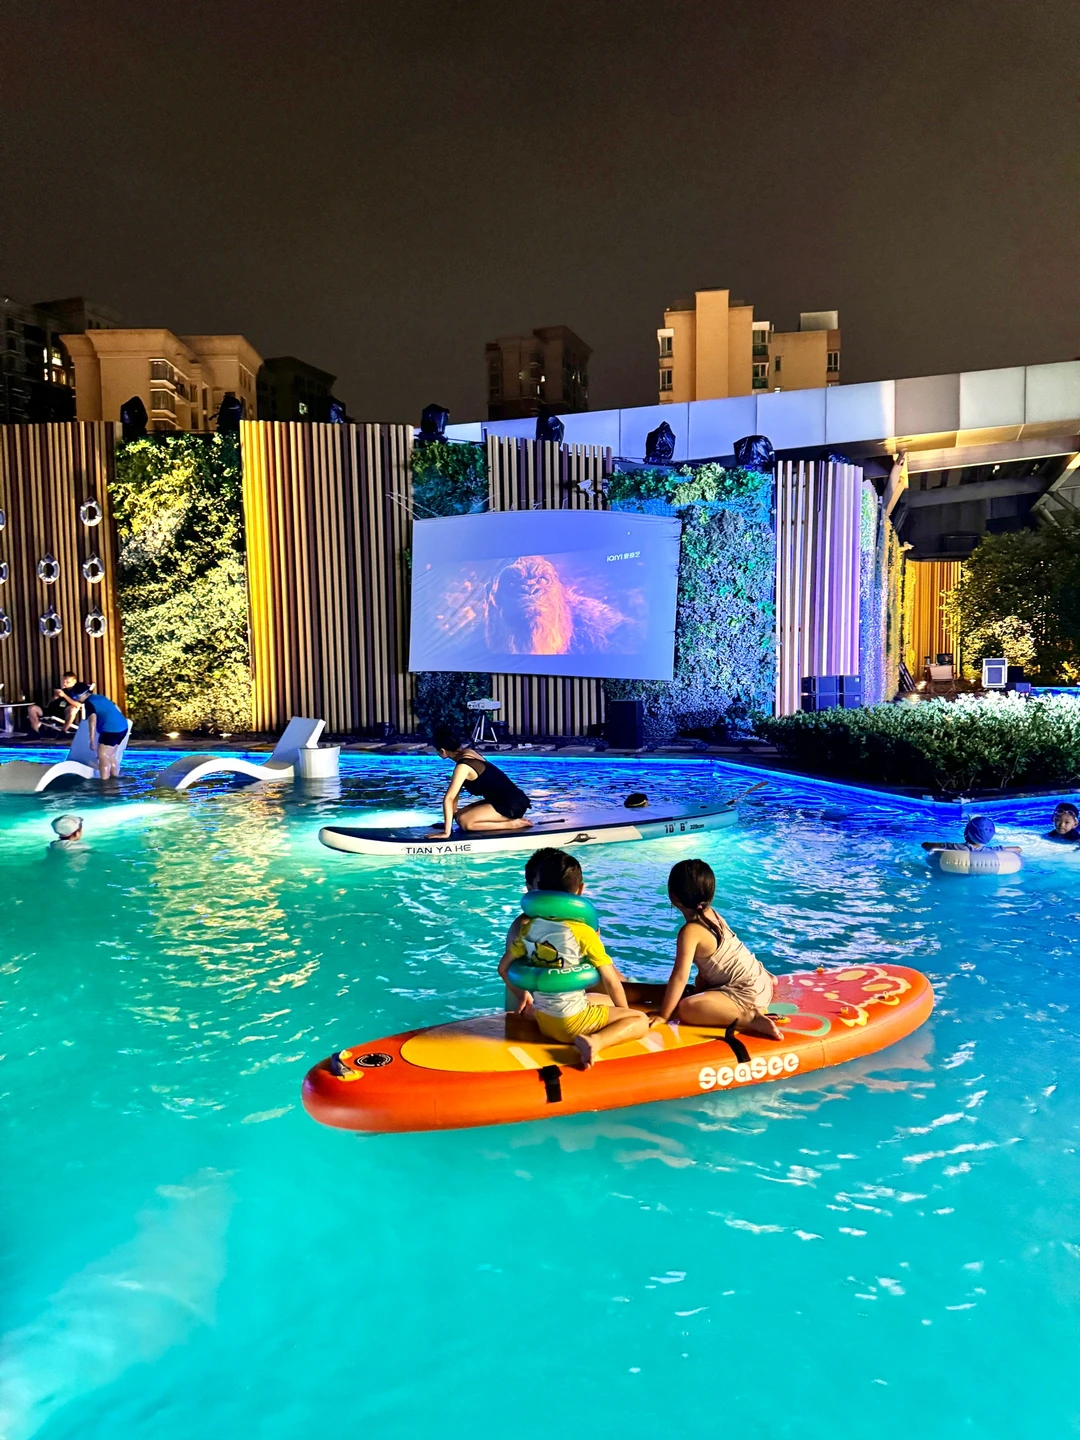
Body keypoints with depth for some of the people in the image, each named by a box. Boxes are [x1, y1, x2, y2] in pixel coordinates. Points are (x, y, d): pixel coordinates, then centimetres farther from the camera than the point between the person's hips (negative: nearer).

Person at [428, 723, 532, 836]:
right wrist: (449, 821, 13)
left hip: (512, 806, -10)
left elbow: (448, 798, -23)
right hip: (511, 800, 10)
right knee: (461, 814, 9)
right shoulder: (467, 753, 8)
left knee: (464, 821, -20)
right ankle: (511, 819, 8)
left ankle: (512, 824, -10)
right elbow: (455, 792, 12)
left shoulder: (463, 765, -20)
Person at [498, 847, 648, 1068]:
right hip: (570, 1022, -7)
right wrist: (624, 1012, 4)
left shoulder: (528, 927, -4)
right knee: (640, 1020, 4)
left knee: (608, 1001, 32)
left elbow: (503, 967, 5)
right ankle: (596, 1041, -17)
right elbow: (611, 981, -13)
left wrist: (522, 995, 21)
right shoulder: (583, 932, -18)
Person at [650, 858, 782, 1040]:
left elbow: (680, 977, -22)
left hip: (747, 992, -10)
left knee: (685, 1009, -27)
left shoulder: (690, 931, -21)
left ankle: (750, 1018, -22)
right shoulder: (711, 915, 5)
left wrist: (663, 1016, -16)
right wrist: (697, 994, 13)